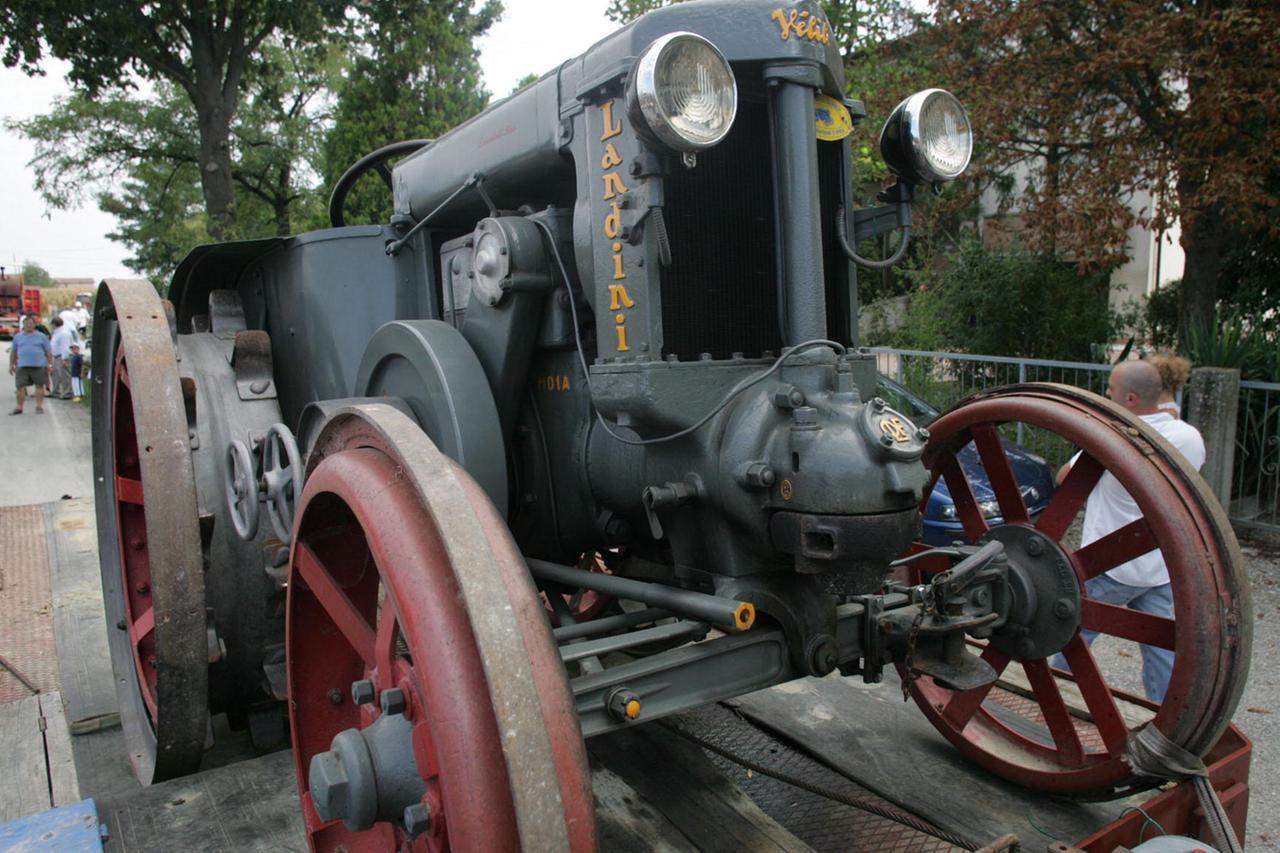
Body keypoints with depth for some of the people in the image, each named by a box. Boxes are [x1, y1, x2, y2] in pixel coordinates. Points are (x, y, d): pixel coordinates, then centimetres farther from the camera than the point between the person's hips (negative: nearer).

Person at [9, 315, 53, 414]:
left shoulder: (41, 337, 6)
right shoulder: (17, 337, 12)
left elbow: (49, 352, 5)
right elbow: (13, 352, 16)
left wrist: (50, 364, -2)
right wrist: (11, 365, 12)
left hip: (39, 366, -2)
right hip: (22, 366, 2)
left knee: (39, 386, 3)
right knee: (20, 386, -1)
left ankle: (39, 406, 11)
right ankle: (19, 407, 5)